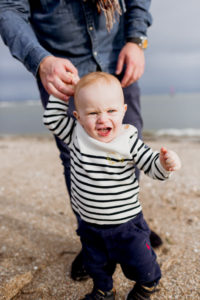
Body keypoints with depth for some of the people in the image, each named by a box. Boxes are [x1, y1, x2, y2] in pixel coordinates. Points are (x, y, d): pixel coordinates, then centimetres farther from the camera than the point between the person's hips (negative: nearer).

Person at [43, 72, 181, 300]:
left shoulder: (129, 142, -18)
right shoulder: (76, 136, -11)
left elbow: (153, 168, -15)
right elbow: (52, 119, -3)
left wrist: (165, 163, -36)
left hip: (126, 223, -2)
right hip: (88, 223, 3)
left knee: (140, 264, 16)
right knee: (95, 264, 24)